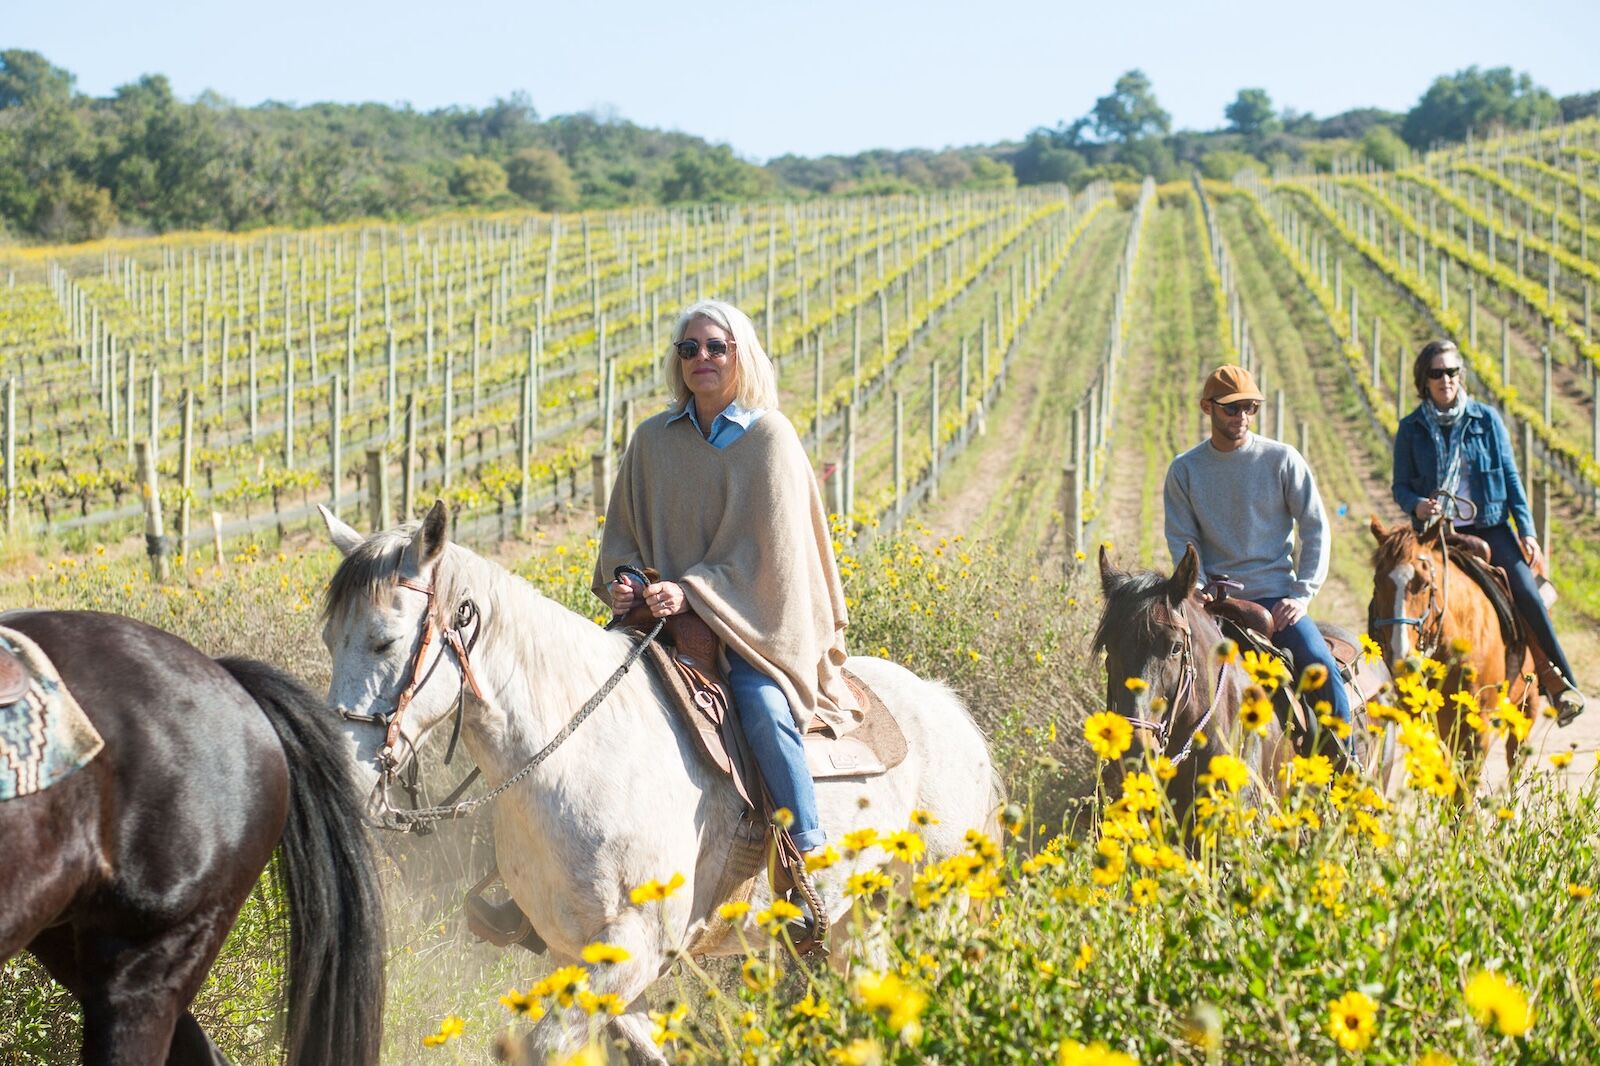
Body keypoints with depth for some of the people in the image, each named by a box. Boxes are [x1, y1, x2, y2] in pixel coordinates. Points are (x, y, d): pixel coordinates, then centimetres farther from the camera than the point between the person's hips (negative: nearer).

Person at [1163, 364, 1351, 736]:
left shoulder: (1282, 460, 1)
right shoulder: (1185, 470, 5)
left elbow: (1315, 529, 2)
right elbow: (1182, 541, 4)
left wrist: (1301, 596, -7)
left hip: (1274, 594, -1)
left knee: (1321, 668, -23)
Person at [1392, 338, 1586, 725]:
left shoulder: (1487, 419, 3)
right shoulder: (1411, 429, 3)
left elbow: (1511, 478, 6)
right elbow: (1400, 486, 7)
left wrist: (1527, 531, -1)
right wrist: (1417, 505, -17)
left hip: (1489, 527, -1)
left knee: (1527, 592, -16)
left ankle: (1562, 683, -8)